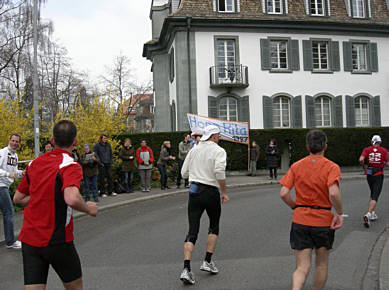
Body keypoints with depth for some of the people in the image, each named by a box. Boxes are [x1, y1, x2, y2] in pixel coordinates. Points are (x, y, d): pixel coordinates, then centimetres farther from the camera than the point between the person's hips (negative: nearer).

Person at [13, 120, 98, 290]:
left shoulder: (35, 163, 6)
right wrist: (88, 209, -13)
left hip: (28, 239, 5)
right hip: (57, 241, -5)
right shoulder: (70, 165, -14)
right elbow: (72, 199, -32)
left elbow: (17, 198, 15)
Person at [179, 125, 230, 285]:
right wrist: (224, 192, -12)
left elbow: (184, 173, 11)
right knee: (214, 227, 19)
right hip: (211, 192, -4)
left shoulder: (194, 150, 10)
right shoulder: (219, 151, -6)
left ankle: (186, 269, -5)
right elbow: (220, 171, -21)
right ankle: (207, 261, 19)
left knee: (192, 231, 4)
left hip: (194, 191, 4)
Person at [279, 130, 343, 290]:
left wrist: (296, 207, 10)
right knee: (321, 264, 21)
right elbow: (334, 193, -23)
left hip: (300, 221, 2)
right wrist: (339, 213, -8)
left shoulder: (296, 166, 2)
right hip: (324, 221, -1)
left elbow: (284, 193, -6)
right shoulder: (331, 167, -7)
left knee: (302, 267, 5)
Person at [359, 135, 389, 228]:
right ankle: (368, 214, -22)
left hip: (369, 174, 3)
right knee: (375, 196, -5)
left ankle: (373, 214, 23)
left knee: (372, 193, 23)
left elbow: (361, 159, -15)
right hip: (379, 175, -3)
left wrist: (364, 166, 3)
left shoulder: (367, 149, 0)